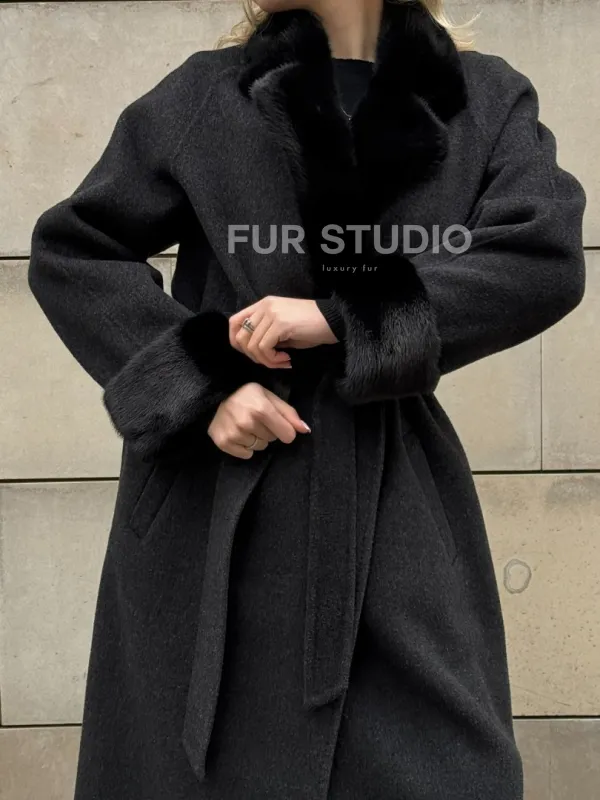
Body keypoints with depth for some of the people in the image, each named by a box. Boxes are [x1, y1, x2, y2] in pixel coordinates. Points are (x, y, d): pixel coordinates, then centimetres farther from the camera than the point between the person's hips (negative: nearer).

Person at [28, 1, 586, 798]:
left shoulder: (489, 100, 7)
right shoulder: (204, 94, 6)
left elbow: (546, 259, -7)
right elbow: (69, 251, 5)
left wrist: (338, 316, -14)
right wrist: (199, 386, -9)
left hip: (397, 505, 0)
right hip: (213, 505, 1)